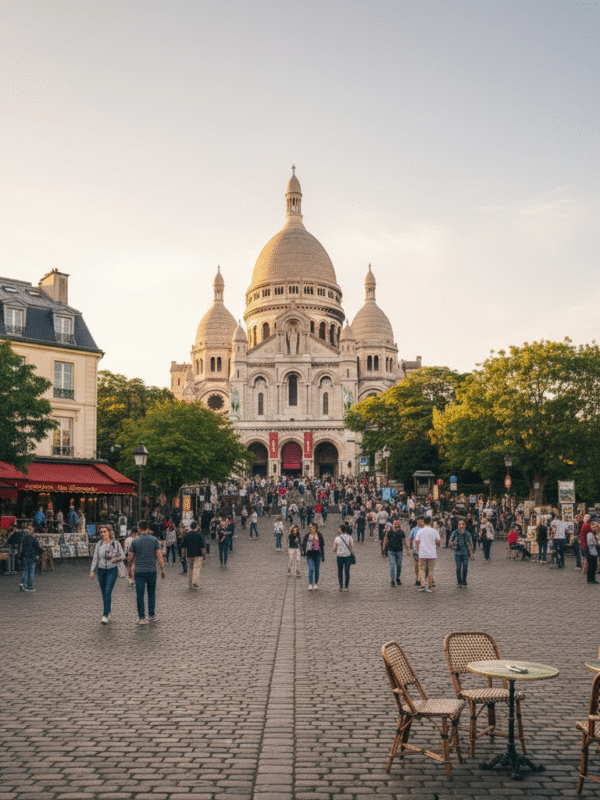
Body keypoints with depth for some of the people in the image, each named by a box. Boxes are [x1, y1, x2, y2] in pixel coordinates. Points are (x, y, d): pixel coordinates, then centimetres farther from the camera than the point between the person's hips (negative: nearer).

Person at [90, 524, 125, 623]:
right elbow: (95, 558, 5)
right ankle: (108, 613, 28)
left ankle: (105, 616, -18)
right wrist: (92, 571, -4)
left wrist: (115, 559, -21)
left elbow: (123, 556, -1)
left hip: (112, 570, -4)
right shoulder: (99, 544, 4)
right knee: (104, 594, 11)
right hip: (101, 571, 4)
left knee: (108, 592, -16)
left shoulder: (116, 543, -5)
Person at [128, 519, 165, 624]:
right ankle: (151, 615, 19)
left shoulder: (135, 541, -3)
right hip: (152, 571, 1)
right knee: (151, 593, 16)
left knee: (140, 595, 3)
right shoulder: (154, 540, -2)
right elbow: (159, 556, -6)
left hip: (139, 572, -1)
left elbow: (130, 559, 1)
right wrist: (163, 569, 2)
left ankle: (142, 617, 2)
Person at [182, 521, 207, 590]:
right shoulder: (199, 535, -8)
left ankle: (190, 584, 18)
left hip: (189, 555, 4)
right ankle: (195, 583, -10)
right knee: (196, 568, -3)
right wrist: (204, 556, -2)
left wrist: (184, 555, 17)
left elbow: (183, 546, 9)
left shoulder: (186, 535, 4)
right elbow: (203, 546, -9)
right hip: (198, 555, -4)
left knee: (190, 569, 13)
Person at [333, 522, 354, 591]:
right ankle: (346, 587, 8)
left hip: (340, 556, 0)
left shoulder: (337, 538, -7)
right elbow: (352, 547, -4)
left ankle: (340, 586, 9)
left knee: (340, 571, 13)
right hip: (348, 556, 1)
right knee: (347, 571, 7)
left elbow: (334, 549, -1)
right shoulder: (349, 537, -5)